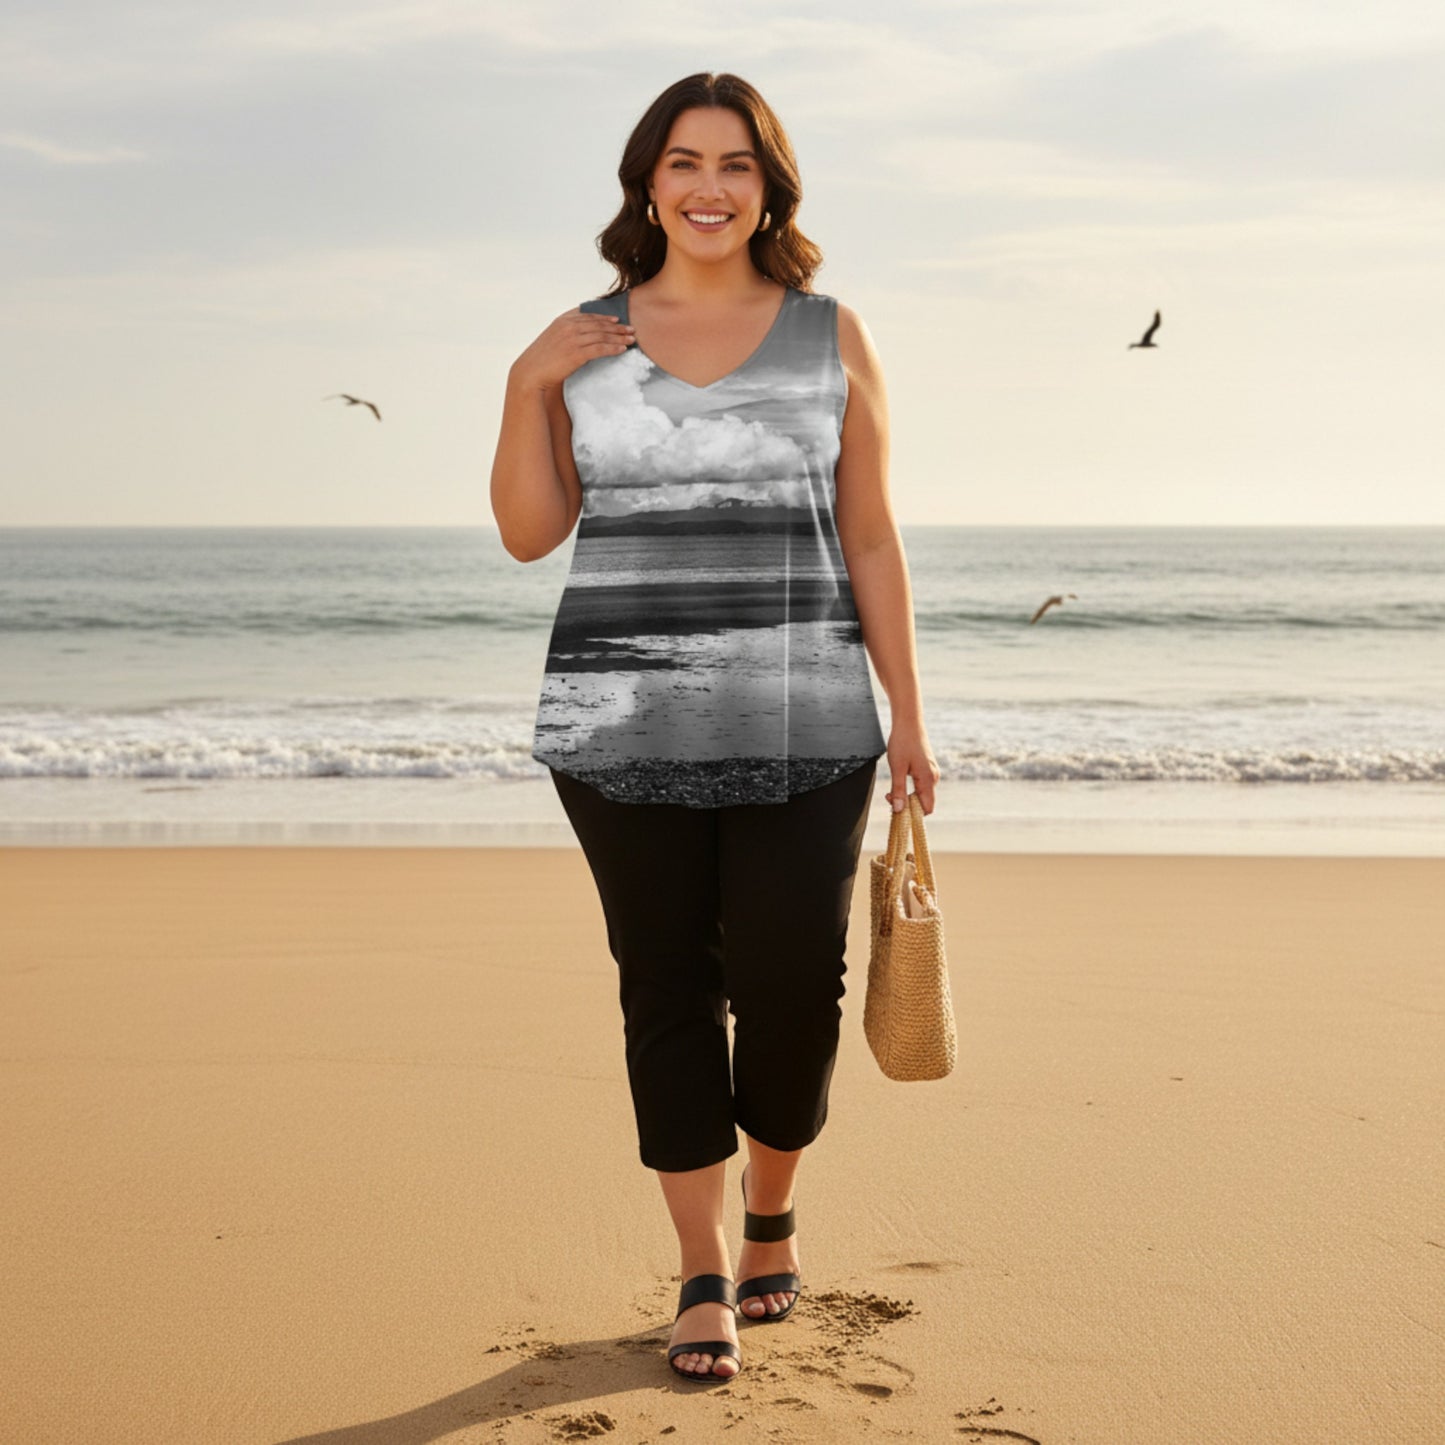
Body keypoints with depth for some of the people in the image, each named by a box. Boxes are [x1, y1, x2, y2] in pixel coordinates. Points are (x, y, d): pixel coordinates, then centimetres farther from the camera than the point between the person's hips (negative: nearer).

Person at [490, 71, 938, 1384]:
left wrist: (907, 717, 0)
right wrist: (525, 384, -7)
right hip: (624, 729, 1)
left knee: (791, 990, -1)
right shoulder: (583, 342, 7)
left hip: (801, 730, -1)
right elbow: (529, 536, 5)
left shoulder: (832, 337, 3)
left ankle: (773, 1213, 29)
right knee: (666, 993, 4)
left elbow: (871, 541, 3)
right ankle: (704, 1276, 19)